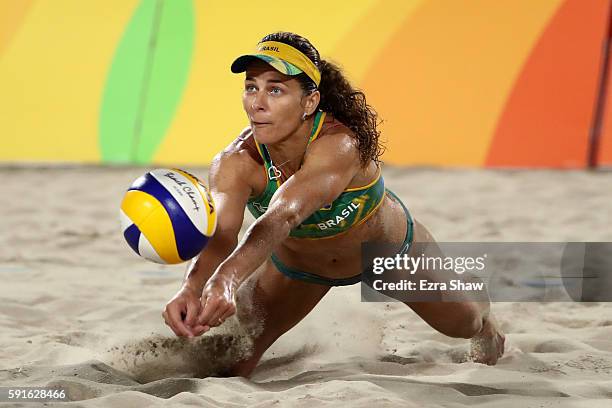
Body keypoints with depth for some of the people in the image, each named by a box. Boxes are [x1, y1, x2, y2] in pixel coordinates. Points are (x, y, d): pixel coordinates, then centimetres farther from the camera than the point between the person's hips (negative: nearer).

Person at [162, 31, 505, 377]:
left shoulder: (339, 145, -46)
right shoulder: (235, 163, -35)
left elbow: (283, 216, -63)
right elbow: (220, 235, -52)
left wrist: (227, 278, -80)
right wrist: (192, 287, -75)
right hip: (298, 264, 2)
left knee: (463, 324, 22)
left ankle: (489, 331, 62)